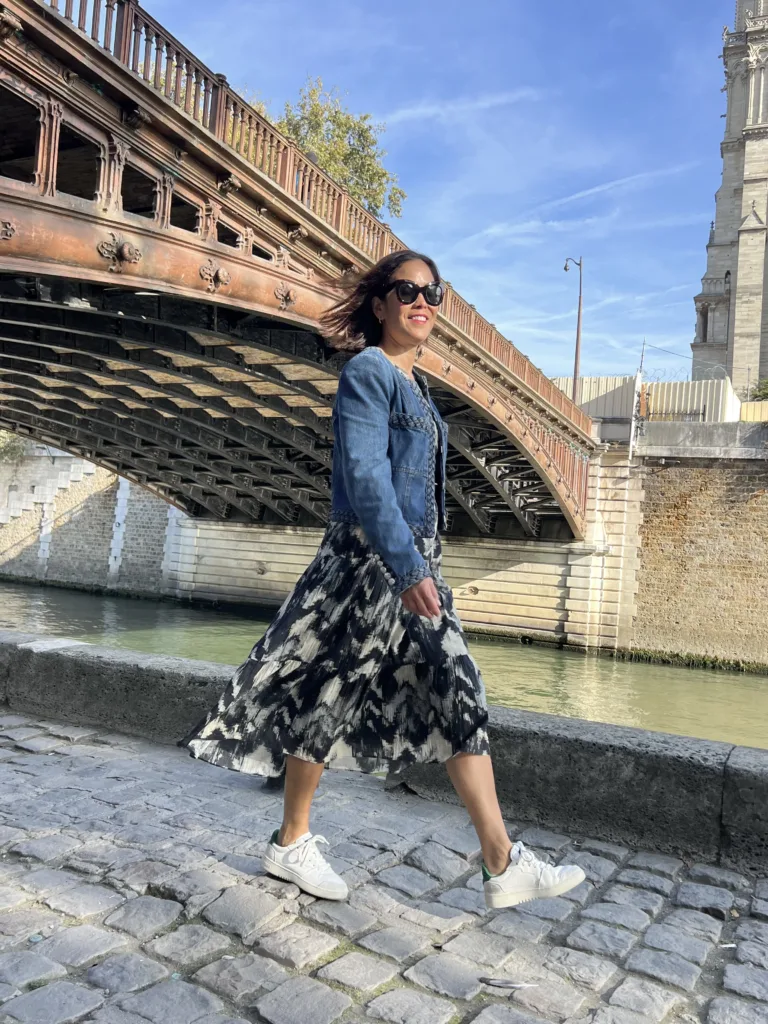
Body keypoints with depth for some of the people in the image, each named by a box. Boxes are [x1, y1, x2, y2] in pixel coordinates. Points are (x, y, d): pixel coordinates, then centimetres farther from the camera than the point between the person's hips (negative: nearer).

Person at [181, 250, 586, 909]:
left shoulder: (414, 384, 18)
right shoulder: (367, 372, -9)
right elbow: (365, 478, -21)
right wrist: (407, 569, -29)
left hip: (417, 564, 9)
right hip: (369, 560, -9)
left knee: (461, 699, 5)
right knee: (329, 700, 4)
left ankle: (504, 865, 13)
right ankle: (292, 843, 24)